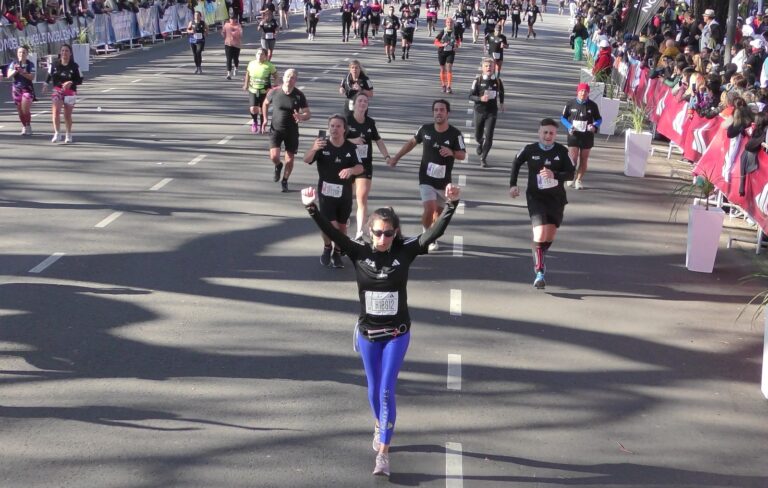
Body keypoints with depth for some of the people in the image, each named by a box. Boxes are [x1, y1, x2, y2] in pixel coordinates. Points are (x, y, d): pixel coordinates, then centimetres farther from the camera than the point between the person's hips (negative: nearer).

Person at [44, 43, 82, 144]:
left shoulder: (74, 66, -4)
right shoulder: (54, 64, 2)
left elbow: (80, 80, -4)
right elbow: (49, 76, 13)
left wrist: (71, 83, -20)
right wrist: (46, 84, -1)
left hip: (70, 92, -1)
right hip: (57, 91, 1)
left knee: (67, 115, 9)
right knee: (55, 111, -19)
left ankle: (69, 135, 25)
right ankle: (57, 133, -17)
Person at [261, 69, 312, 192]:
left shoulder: (299, 96, -10)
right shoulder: (274, 92, -8)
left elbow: (308, 114, -8)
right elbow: (265, 104, 13)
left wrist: (301, 117, -31)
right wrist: (265, 119, 2)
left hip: (292, 131, 0)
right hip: (276, 129, 0)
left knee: (290, 160, 3)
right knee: (274, 156, -16)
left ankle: (284, 181, 30)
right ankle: (278, 166, 22)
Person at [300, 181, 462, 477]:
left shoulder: (405, 251, -11)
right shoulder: (359, 252, -10)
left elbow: (436, 232, -19)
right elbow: (332, 233, -21)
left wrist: (451, 205, -33)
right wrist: (312, 209, -35)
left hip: (397, 333, -2)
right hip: (367, 333, 2)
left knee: (387, 391, -7)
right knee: (373, 391, 16)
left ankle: (383, 454, -4)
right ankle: (380, 426, 45)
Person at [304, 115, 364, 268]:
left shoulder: (351, 147, -4)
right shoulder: (322, 144, -7)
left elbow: (360, 167, -9)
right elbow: (306, 160, -18)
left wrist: (351, 170, -33)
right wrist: (314, 149, -40)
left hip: (345, 193, 2)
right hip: (326, 191, -2)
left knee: (341, 225, 11)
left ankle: (337, 253, 33)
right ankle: (327, 248, 18)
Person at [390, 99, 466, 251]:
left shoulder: (455, 134, -14)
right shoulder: (425, 129, -8)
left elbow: (462, 155, -9)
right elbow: (412, 142, 10)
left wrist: (451, 152, -31)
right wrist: (396, 157, 11)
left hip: (444, 181, 1)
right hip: (426, 179, -1)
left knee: (438, 211, 13)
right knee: (430, 208, -17)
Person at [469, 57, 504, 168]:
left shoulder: (498, 81, -3)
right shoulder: (478, 80, -9)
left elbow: (501, 93, 17)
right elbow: (471, 96, -9)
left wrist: (501, 103, 29)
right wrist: (480, 98, -26)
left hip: (492, 112, 0)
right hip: (479, 111, 0)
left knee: (489, 137, -8)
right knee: (478, 135, 16)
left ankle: (483, 158, 6)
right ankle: (480, 144, 53)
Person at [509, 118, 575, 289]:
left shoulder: (562, 151, -7)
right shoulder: (529, 150, -6)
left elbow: (571, 173, -8)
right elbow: (516, 163, 12)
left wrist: (554, 175, -25)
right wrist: (513, 184, 7)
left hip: (556, 198, 2)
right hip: (536, 198, -2)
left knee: (550, 236, 13)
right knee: (540, 235, -17)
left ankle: (539, 259, 41)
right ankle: (539, 272, -10)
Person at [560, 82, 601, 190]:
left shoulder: (592, 105, -1)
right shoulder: (570, 104, -3)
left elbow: (599, 119, 8)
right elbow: (563, 117, 6)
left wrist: (594, 126, -14)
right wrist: (569, 126, -13)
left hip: (587, 136, 1)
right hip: (573, 135, -1)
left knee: (584, 159, 7)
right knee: (573, 158, -7)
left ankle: (579, 180, 21)